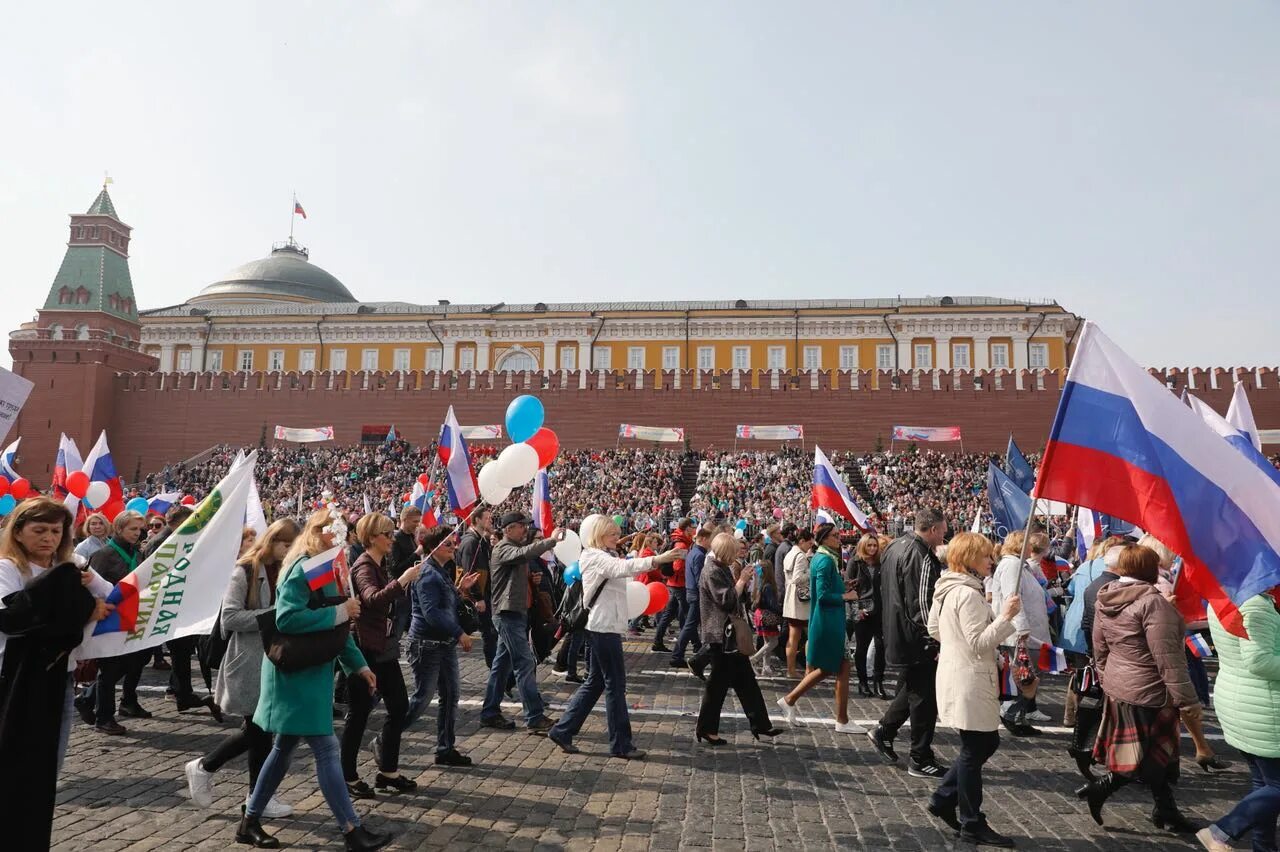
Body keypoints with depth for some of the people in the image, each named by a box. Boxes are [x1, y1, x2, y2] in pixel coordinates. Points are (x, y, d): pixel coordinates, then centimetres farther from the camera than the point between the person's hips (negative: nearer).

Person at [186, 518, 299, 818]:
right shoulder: (245, 571, -11)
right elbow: (229, 617, -18)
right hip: (248, 661, -6)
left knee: (263, 728, 10)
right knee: (256, 729, -1)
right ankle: (202, 767, 22)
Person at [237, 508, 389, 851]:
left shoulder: (323, 568, 12)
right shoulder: (303, 568, -17)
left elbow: (333, 626, 15)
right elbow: (287, 619, -29)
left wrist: (358, 664, 13)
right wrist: (338, 613, -24)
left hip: (307, 671, 10)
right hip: (297, 673, -10)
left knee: (284, 748, 17)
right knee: (326, 748, -6)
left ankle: (250, 822, 29)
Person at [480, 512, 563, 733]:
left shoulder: (515, 548, 19)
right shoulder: (503, 549, -12)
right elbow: (524, 553, -34)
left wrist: (531, 578, 8)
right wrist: (551, 540, -32)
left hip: (517, 612, 10)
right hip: (508, 613, -10)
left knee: (502, 663, 13)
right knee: (525, 663, -12)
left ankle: (490, 713, 20)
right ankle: (535, 719, -11)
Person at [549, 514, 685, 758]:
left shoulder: (605, 556, 19)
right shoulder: (595, 557, -15)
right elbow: (623, 567, -33)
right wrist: (657, 559, -45)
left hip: (606, 626, 10)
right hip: (603, 627, -10)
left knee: (596, 683, 13)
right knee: (615, 684, -3)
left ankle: (562, 731, 18)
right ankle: (620, 744, 6)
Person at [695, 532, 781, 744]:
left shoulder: (722, 569, 14)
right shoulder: (712, 571, -17)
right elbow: (727, 600, -23)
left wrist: (742, 580, 5)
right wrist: (741, 581, -13)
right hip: (721, 636, -10)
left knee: (746, 680, 13)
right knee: (718, 682, -1)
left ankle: (760, 724, 19)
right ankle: (706, 728, 11)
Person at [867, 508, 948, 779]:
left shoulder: (894, 547, 9)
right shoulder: (923, 558, -20)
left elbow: (883, 590, 18)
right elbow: (922, 605, -24)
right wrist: (935, 642, -18)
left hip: (894, 635, 9)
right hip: (917, 642, -9)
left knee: (911, 688, 24)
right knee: (924, 698, 2)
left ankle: (884, 730, 32)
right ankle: (921, 760, 11)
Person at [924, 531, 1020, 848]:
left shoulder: (947, 589, 10)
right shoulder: (968, 594, -20)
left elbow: (934, 630, 19)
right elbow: (979, 643, -22)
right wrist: (1005, 616, -23)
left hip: (956, 677, 10)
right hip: (970, 683, -10)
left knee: (987, 742, 19)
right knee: (974, 750, 1)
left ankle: (944, 799, 25)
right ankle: (972, 825, 14)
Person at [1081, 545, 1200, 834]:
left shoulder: (1105, 599, 6)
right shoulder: (1152, 602, -20)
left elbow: (1100, 649, 14)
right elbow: (1167, 658, -21)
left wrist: (1106, 678, 23)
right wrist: (1188, 700, -16)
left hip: (1118, 686, 9)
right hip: (1149, 691, -9)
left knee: (1157, 754, 19)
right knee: (1152, 754, 6)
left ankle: (1166, 812, 24)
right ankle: (1100, 788, 6)